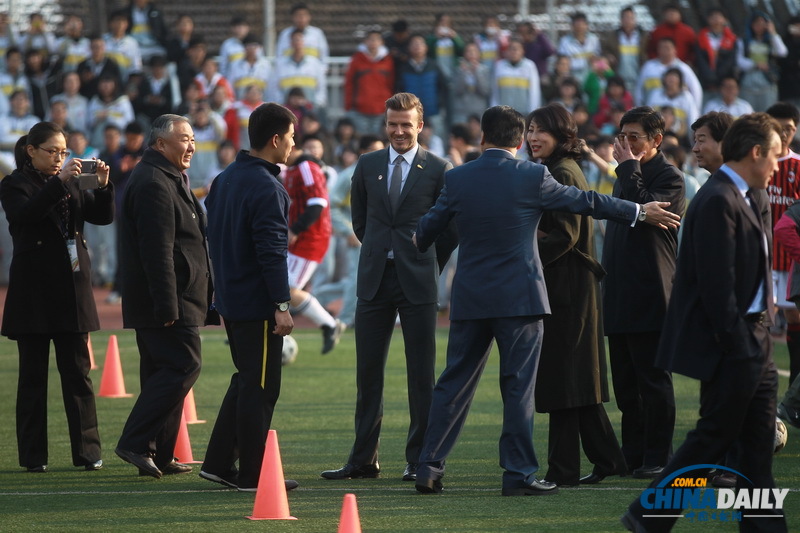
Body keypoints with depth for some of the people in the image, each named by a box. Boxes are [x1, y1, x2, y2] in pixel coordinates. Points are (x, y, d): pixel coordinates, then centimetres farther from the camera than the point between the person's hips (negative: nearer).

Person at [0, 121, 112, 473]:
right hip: (33, 293, -4)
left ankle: (88, 452, 5)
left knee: (78, 373, 3)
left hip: (71, 291, 4)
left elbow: (102, 216, 8)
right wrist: (59, 182, -29)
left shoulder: (70, 183, 13)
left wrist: (103, 186, -10)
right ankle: (33, 455, 6)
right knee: (33, 376, 2)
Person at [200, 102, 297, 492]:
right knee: (260, 387, -2)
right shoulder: (266, 188, -17)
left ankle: (218, 463, 20)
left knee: (246, 380, 19)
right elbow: (271, 252, -21)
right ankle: (252, 475, 1)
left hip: (229, 300, 9)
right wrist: (281, 305, -20)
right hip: (257, 304, -9)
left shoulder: (224, 180, 12)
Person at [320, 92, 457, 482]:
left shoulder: (439, 170, -1)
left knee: (421, 375, 0)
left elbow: (452, 227, 5)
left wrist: (429, 264, 3)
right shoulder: (368, 166, 9)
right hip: (374, 279, 3)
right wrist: (381, 253, 14)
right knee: (368, 372, 5)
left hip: (418, 282, -3)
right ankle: (364, 460, 10)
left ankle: (419, 460, 7)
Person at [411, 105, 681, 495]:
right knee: (518, 386, 1)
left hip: (469, 299, 3)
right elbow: (585, 201, 4)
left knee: (454, 383, 9)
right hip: (519, 298, -3)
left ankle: (429, 467, 9)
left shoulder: (457, 179, 0)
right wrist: (641, 213, 18)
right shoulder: (533, 177, -7)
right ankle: (518, 473, 2)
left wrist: (420, 243, 38)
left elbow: (429, 228, 13)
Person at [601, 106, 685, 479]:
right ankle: (633, 455, 14)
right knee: (625, 382, 9)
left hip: (650, 295, -8)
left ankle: (657, 458, -2)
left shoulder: (669, 178, -6)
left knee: (652, 380, -5)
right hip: (619, 295, 8)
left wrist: (628, 169, -13)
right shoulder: (626, 177, 20)